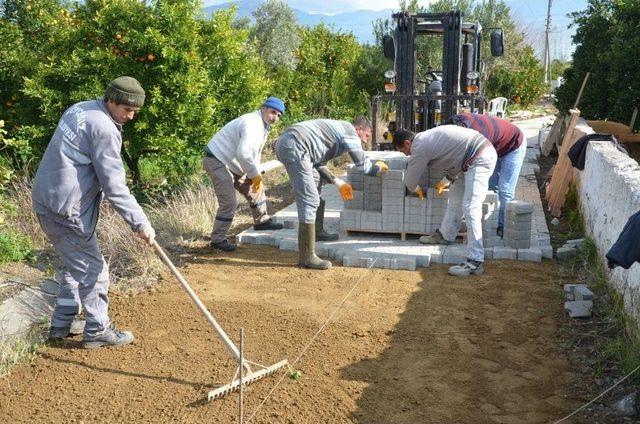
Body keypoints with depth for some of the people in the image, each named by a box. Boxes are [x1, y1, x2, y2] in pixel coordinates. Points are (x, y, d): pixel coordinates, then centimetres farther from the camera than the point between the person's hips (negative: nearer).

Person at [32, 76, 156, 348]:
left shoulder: (79, 109, 12)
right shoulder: (104, 129, -18)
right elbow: (114, 186, -20)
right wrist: (140, 223, -16)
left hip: (46, 201, 10)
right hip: (66, 210, -10)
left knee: (75, 265, 21)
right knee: (92, 269, 2)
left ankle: (61, 325, 29)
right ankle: (97, 331, 12)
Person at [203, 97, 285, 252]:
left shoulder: (263, 126, 10)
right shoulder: (252, 123, -24)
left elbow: (255, 153, 17)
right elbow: (243, 153, -36)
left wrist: (255, 175, 3)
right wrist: (255, 174, -24)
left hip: (232, 164, 11)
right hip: (217, 161, -11)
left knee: (256, 189, 18)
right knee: (229, 203, -14)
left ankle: (261, 221, 37)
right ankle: (217, 239, -1)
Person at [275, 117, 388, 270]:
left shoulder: (337, 129, 30)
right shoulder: (350, 130, 4)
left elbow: (318, 164, 29)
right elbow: (362, 165, 3)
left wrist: (338, 182, 24)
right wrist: (378, 167, 23)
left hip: (284, 141, 10)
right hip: (294, 146, -10)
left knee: (316, 182, 27)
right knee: (309, 200, -11)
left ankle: (317, 231, 35)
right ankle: (307, 257, -12)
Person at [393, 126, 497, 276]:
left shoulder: (419, 147, -9)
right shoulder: (427, 138, 19)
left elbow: (410, 181, 1)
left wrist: (417, 189, 23)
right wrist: (443, 182, 38)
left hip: (480, 158, -11)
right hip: (484, 151, 11)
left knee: (470, 208, -13)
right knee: (456, 194, 22)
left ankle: (475, 261, -15)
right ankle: (445, 235, 37)